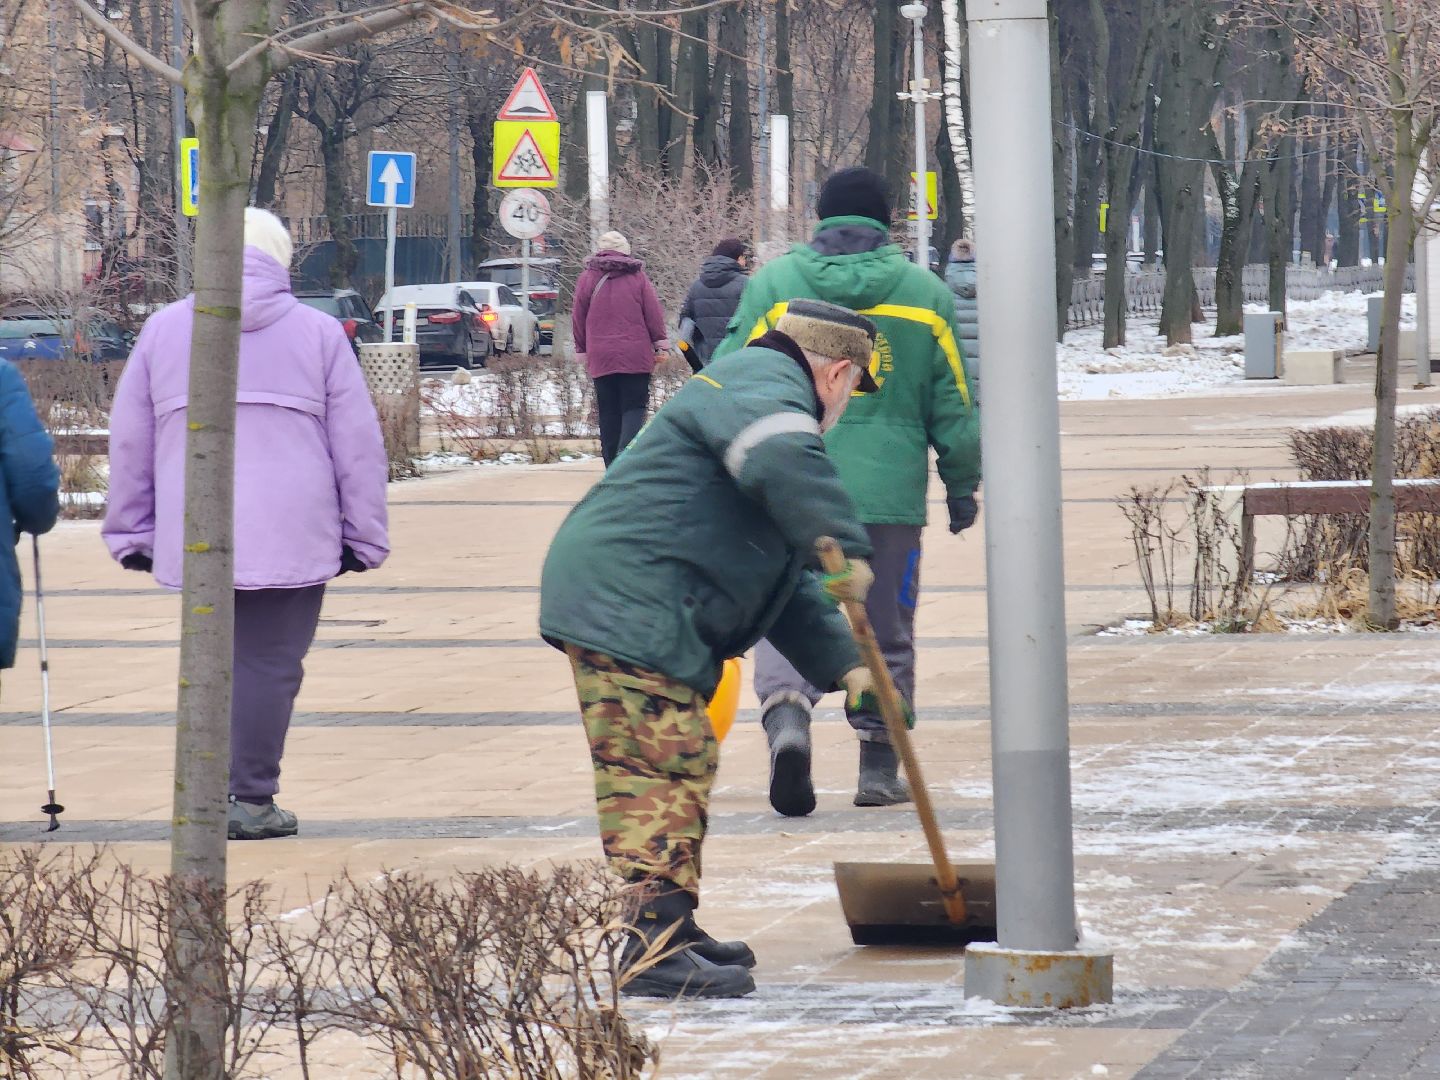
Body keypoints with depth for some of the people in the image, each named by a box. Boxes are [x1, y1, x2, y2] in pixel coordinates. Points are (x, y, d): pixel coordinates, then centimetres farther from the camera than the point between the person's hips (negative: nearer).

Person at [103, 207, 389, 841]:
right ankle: (251, 800, -3)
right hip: (291, 543, -2)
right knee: (269, 665, 0)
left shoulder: (163, 331, 9)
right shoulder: (319, 334, 3)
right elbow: (358, 447, 3)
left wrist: (131, 534, 19)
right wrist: (363, 538, 9)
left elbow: (128, 442, 12)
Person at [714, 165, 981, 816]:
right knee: (886, 633, 11)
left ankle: (786, 715, -25)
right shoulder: (925, 293, 5)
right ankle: (880, 768, 15)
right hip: (889, 492, 1)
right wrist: (962, 487, 18)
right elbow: (955, 404, 8)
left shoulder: (772, 285, 3)